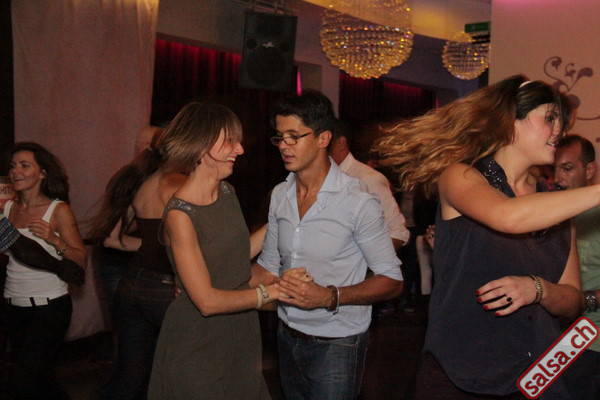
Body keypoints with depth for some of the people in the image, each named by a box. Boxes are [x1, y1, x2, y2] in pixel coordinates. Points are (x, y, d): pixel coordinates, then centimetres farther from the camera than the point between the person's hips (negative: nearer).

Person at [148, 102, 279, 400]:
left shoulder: (227, 192, 1)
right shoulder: (180, 214, -22)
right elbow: (208, 301, -24)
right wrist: (271, 291, -17)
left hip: (242, 331, 7)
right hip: (200, 343, -7)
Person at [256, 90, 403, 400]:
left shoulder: (358, 202, -18)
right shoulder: (279, 196, 3)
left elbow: (392, 281, -16)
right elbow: (269, 265, 10)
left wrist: (329, 297, -28)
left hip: (336, 345, -6)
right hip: (288, 337, 6)